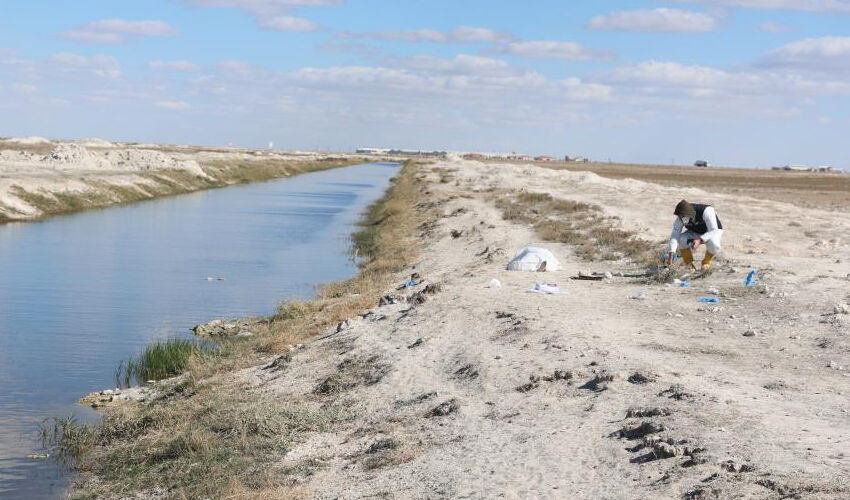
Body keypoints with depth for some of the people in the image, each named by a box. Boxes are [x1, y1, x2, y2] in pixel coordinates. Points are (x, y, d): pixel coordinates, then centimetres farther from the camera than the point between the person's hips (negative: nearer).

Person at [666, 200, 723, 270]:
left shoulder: (706, 211, -36)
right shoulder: (681, 217, -24)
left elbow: (714, 231, -34)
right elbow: (675, 234, -26)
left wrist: (700, 241, -49)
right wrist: (670, 255, -36)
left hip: (713, 232, -3)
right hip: (695, 233, 3)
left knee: (713, 244, -37)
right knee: (681, 240, -27)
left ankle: (706, 262, -6)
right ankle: (689, 262, -3)